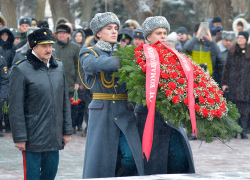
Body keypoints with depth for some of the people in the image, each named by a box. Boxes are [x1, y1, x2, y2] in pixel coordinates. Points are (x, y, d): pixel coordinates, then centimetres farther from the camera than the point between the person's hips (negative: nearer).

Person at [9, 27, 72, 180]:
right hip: (33, 137, -5)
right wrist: (19, 137, -12)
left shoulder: (59, 67, 10)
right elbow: (16, 108, -9)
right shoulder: (21, 70, -8)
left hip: (54, 137, 6)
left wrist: (67, 130, 13)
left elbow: (65, 101, 16)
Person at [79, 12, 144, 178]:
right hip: (102, 113, -3)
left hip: (126, 112, 3)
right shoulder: (88, 53, 5)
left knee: (132, 156, -6)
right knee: (100, 158, -3)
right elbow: (95, 64, -20)